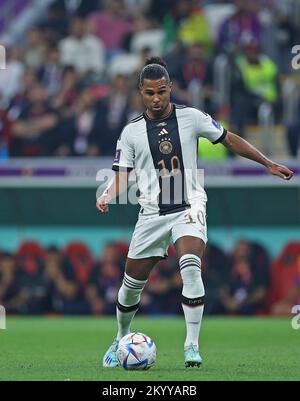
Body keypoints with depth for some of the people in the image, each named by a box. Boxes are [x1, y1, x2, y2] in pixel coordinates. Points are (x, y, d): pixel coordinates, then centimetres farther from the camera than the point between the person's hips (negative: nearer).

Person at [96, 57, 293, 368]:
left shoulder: (191, 117, -1)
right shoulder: (131, 132, 2)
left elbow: (230, 140, 9)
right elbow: (121, 176, 2)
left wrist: (269, 164, 9)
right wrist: (106, 197, -19)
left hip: (188, 208, -2)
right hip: (152, 214, 2)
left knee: (191, 269, -28)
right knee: (132, 284, 7)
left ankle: (192, 346, -24)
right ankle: (121, 340, 33)